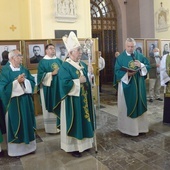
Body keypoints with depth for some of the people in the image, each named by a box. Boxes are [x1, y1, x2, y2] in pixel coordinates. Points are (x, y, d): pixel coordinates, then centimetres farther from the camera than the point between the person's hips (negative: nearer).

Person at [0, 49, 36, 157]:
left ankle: (28, 146, 29)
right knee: (16, 124, 4)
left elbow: (32, 82, 4)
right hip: (13, 102, -5)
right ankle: (16, 148, 20)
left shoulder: (25, 70, 8)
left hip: (26, 101, 5)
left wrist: (25, 81, -15)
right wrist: (17, 81, -22)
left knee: (27, 122, 13)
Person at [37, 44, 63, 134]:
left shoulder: (59, 61, 12)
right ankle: (51, 127, 12)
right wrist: (52, 73, -19)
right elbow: (41, 75, -12)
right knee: (50, 107, 2)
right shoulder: (42, 62, -3)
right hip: (48, 88, -5)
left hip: (59, 87, 5)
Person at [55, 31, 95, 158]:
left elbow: (88, 80, 13)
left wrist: (89, 73, -5)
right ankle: (73, 147, 18)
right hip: (73, 100, -8)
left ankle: (84, 143, 32)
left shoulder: (83, 64, 8)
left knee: (84, 120, 16)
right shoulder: (65, 67, -15)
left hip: (84, 99, 8)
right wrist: (79, 81, -19)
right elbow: (65, 83, -26)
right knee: (74, 122, 2)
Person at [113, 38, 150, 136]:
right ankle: (128, 128, 16)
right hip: (126, 86, -3)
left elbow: (148, 66, 3)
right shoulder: (120, 57, -1)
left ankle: (140, 127, 23)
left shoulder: (140, 56, 7)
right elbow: (117, 71, -7)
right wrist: (127, 73, -23)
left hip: (139, 85, 3)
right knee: (126, 106, 3)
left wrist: (141, 65, -17)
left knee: (140, 105, 9)